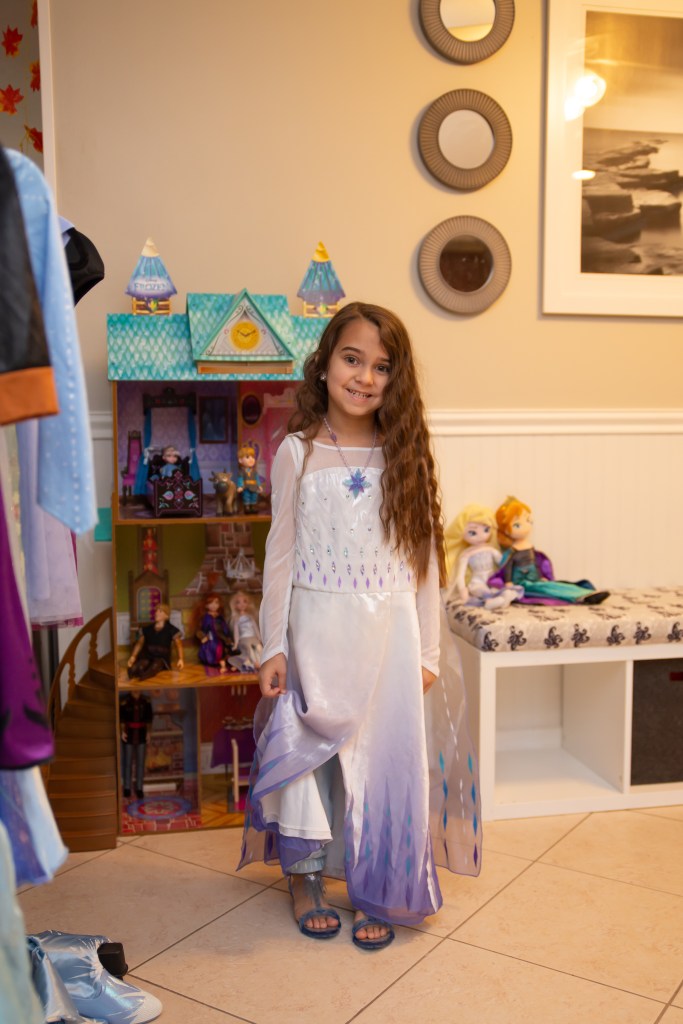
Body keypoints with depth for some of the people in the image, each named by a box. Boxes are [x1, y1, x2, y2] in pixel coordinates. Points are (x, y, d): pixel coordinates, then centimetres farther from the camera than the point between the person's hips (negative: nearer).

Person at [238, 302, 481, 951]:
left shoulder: (405, 456, 1)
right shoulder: (297, 453, -3)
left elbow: (423, 556, 4)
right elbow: (281, 554, 0)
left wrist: (428, 649, 2)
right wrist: (273, 646, -2)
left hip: (389, 632, 1)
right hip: (318, 629, -1)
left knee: (386, 758, 8)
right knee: (309, 753, 9)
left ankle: (376, 891, 27)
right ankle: (307, 878, 31)